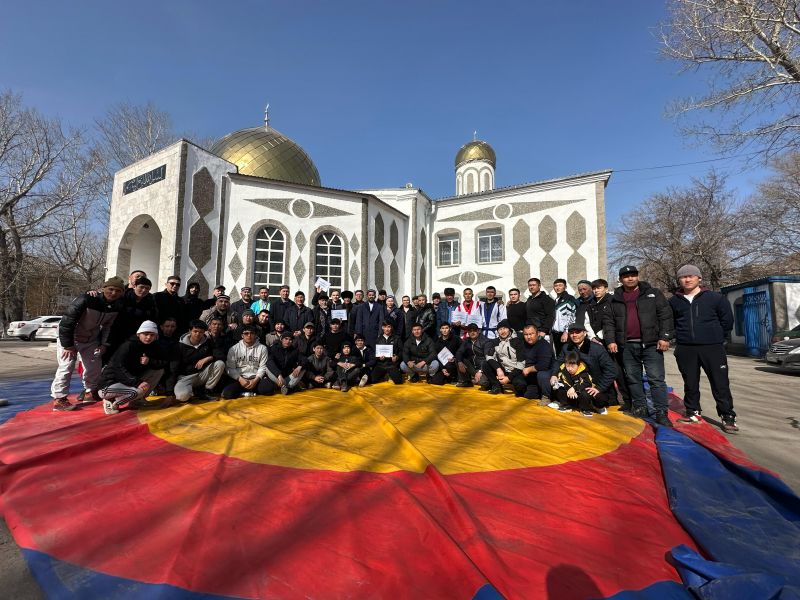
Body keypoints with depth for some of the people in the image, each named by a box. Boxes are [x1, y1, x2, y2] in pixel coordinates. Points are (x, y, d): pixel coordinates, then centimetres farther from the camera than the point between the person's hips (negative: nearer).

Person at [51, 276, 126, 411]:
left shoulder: (117, 307, -11)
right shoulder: (86, 300, -30)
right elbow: (66, 322, -26)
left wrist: (104, 344, -6)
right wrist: (67, 345, -23)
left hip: (92, 340, 6)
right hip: (70, 338, -6)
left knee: (95, 366, 11)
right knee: (66, 366, -9)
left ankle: (92, 392, 31)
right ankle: (59, 399, 2)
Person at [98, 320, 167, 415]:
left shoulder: (153, 347, 1)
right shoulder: (128, 346, -18)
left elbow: (163, 363, -3)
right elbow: (119, 369, -27)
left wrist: (150, 361, -24)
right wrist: (137, 382, -39)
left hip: (131, 381, 7)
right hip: (110, 384, -7)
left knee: (159, 370, -6)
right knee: (138, 391, -33)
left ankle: (137, 399, 0)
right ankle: (111, 402, -5)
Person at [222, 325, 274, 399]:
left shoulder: (262, 348, 2)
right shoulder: (234, 349, 4)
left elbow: (263, 367, 0)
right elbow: (230, 368, 0)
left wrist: (256, 380, -15)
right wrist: (240, 379, -14)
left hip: (256, 378, 0)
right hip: (239, 379, 0)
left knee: (268, 388, -29)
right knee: (227, 393, -28)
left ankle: (243, 392, -5)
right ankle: (252, 391, -5)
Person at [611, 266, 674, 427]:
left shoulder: (653, 293, 5)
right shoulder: (615, 299, 10)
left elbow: (666, 315, -1)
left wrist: (664, 337, -9)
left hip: (651, 344, -2)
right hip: (627, 346, 3)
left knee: (656, 379, -2)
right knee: (633, 379, 9)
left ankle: (661, 413, 4)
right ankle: (640, 408, 21)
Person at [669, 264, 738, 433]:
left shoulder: (715, 298, 1)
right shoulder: (674, 301, 6)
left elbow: (727, 320, 7)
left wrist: (718, 338, 8)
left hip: (712, 348, -2)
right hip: (685, 349, 2)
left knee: (720, 384, 1)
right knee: (690, 384, 11)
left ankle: (728, 417, 13)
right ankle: (693, 412, 24)